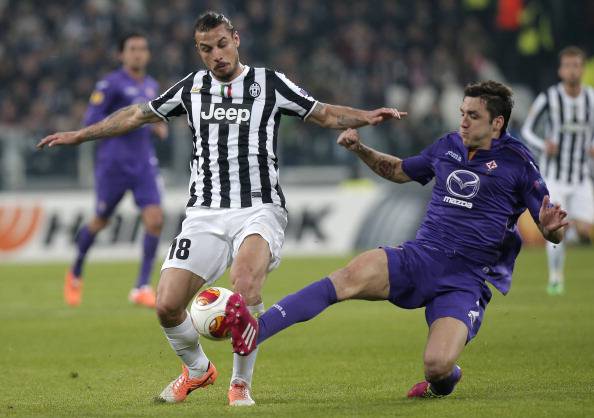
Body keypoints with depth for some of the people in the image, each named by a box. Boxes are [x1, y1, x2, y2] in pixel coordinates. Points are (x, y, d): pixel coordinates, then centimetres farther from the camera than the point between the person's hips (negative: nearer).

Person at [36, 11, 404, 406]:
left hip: (259, 208, -3)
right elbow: (137, 115, 24)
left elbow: (326, 114, 9)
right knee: (167, 306, -10)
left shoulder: (270, 83, 4)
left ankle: (241, 384, -16)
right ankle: (197, 369, 22)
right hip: (205, 214, 3)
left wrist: (366, 117, -9)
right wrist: (78, 135, 25)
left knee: (245, 281, -33)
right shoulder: (192, 86, 12)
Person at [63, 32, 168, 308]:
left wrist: (158, 128, 8)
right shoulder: (111, 84, -7)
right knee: (101, 222, 8)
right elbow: (91, 121, -12)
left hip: (144, 164, 5)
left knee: (154, 220, -13)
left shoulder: (152, 86, 14)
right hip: (113, 163, -5)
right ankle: (75, 273, 35)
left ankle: (142, 288, -9)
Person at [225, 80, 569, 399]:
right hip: (420, 256, 4)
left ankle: (442, 382, 14)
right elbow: (400, 171, 33)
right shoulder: (448, 146, 13)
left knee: (438, 365, -27)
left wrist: (551, 228, -24)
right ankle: (255, 332, -41)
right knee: (354, 275, -27)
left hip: (467, 280, -4)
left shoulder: (517, 161, -1)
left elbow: (553, 234, 0)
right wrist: (360, 150, 17)